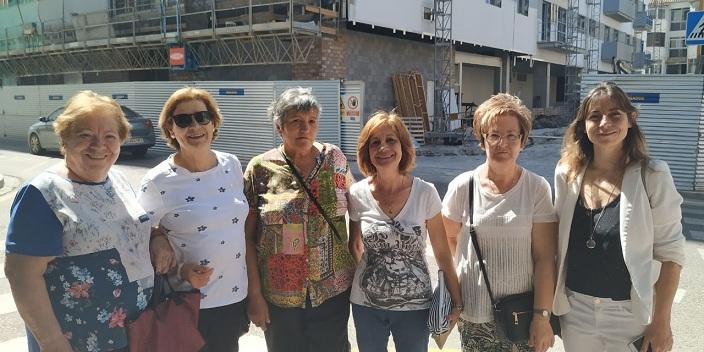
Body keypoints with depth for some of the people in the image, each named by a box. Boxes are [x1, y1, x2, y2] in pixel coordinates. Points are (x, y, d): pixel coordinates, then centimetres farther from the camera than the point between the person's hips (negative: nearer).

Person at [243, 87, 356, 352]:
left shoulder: (335, 159, -1)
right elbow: (248, 237, -4)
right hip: (279, 296, -1)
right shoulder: (261, 169, -6)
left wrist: (359, 269, 3)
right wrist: (254, 294, -6)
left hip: (333, 292, 1)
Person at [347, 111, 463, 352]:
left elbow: (442, 253, -4)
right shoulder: (357, 195, -8)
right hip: (367, 305, 1)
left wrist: (456, 301, -2)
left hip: (415, 305, -1)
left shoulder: (425, 193, -11)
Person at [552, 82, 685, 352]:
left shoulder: (653, 176, -11)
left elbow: (670, 253, -8)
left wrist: (661, 321, -10)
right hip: (575, 310, 3)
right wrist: (549, 304, 6)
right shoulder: (567, 174, -3)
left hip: (630, 313, -2)